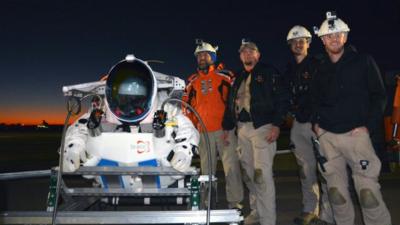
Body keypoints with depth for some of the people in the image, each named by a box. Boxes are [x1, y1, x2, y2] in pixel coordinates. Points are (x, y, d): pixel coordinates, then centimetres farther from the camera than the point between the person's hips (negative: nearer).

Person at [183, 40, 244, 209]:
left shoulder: (225, 76, 3)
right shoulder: (192, 81, 13)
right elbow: (187, 104, 17)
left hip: (225, 128, -3)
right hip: (204, 130, 3)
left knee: (231, 165, -3)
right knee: (206, 168, 11)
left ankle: (234, 201, 5)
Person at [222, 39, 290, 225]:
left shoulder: (269, 72, 0)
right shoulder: (238, 78, 19)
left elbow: (282, 99, -7)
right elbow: (230, 104, 21)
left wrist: (276, 124, -16)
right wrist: (227, 127, 17)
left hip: (262, 127, -6)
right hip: (242, 129, 7)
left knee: (262, 174, -11)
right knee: (248, 174, 12)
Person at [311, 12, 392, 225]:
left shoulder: (363, 61, 3)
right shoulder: (319, 69, 13)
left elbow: (379, 95, 2)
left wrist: (367, 124, -7)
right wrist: (316, 122, 8)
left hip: (355, 133, -3)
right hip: (326, 136, 4)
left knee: (368, 191, -7)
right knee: (336, 191, 7)